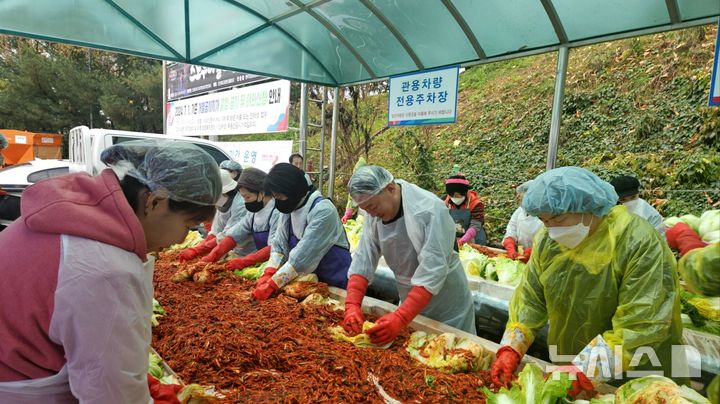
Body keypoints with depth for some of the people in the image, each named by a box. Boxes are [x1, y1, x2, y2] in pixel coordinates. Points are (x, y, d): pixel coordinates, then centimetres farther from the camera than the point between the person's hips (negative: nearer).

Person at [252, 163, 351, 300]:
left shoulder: (323, 211, -25)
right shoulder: (288, 209, -2)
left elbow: (303, 256, -30)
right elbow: (279, 245, -3)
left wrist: (272, 284, -29)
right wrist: (268, 274, -18)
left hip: (335, 284, -6)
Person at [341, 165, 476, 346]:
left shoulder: (430, 211, -29)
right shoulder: (375, 212, -9)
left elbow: (432, 271, -32)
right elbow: (363, 259, -10)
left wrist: (400, 318, -37)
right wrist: (352, 306, -20)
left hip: (447, 303, -5)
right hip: (410, 299, 6)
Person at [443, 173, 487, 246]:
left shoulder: (476, 204, -16)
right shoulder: (447, 204, -4)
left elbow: (475, 227, -23)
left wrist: (463, 240, -36)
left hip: (474, 241, -3)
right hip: (454, 241, 3)